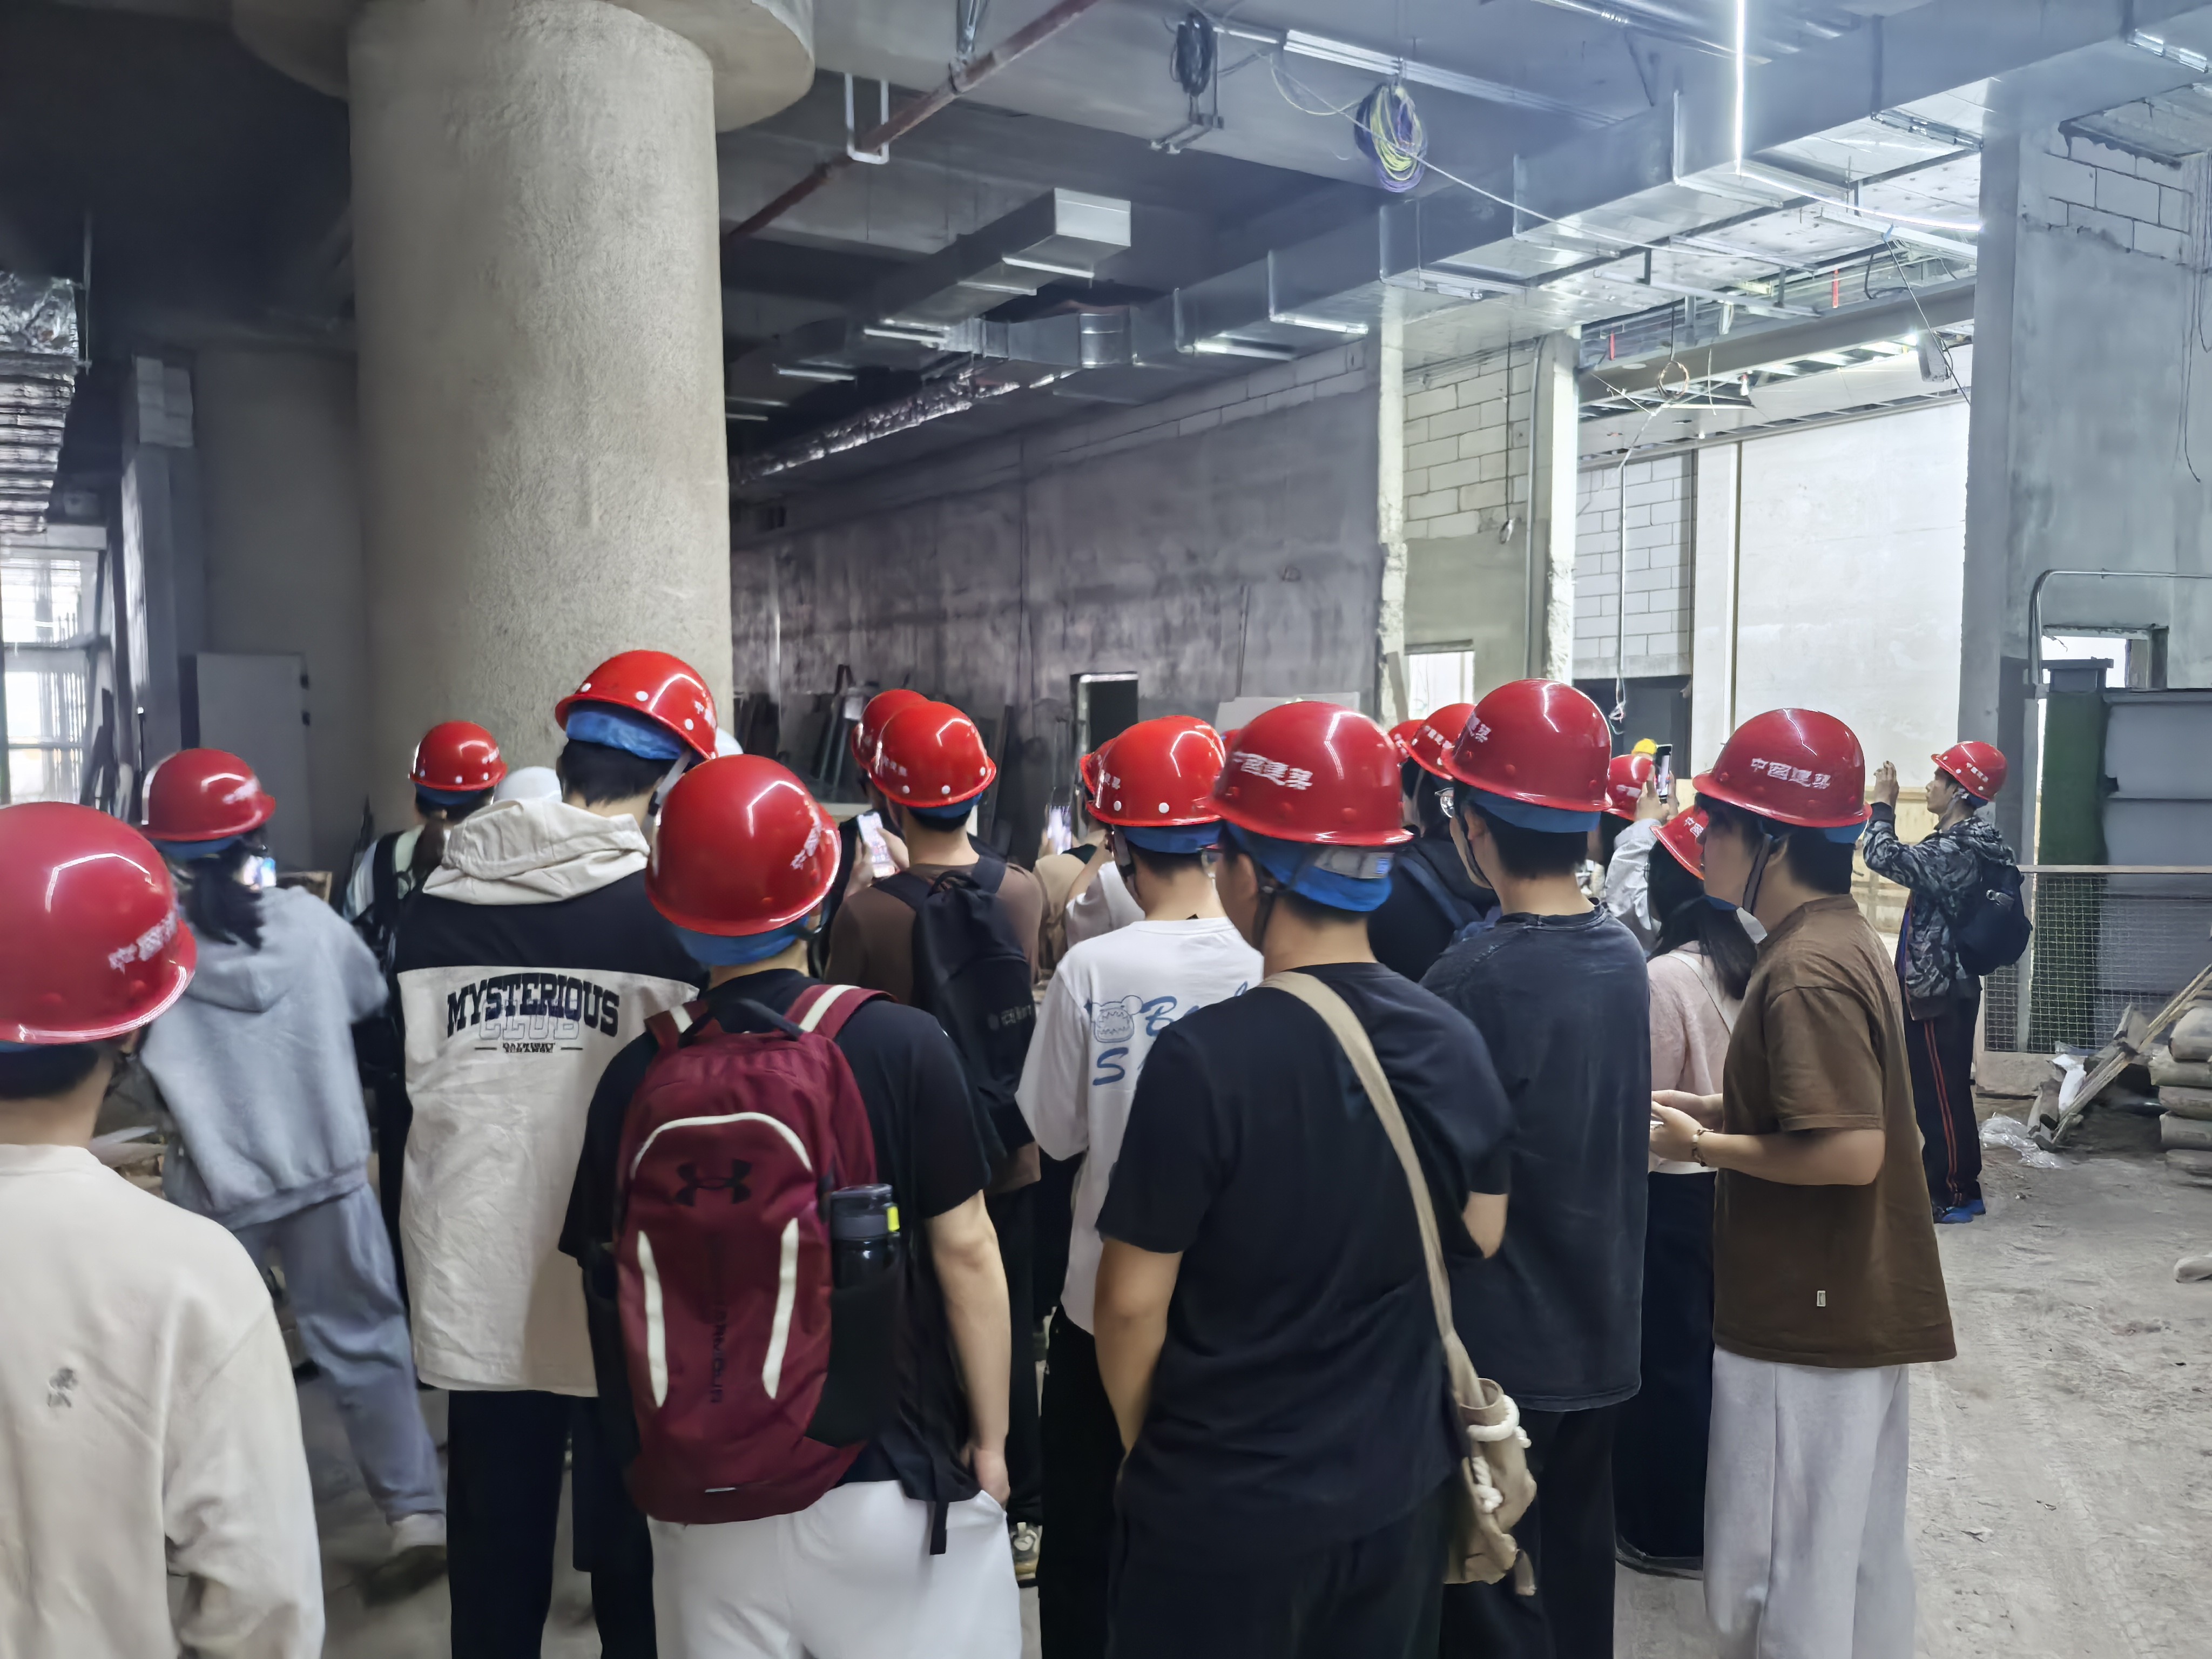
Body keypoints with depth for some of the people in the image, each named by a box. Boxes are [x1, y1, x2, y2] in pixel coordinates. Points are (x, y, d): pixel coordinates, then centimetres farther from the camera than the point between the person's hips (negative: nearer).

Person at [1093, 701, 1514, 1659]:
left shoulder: (1204, 1057, -23)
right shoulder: (1457, 1046, -8)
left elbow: (1134, 1302, -16)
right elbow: (1479, 1249, 5)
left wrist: (1143, 1449, 2)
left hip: (1224, 1505, -4)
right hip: (1400, 1488, 5)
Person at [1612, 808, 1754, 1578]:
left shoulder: (1666, 975, -21)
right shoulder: (1749, 964, -1)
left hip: (1675, 1190, -7)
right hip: (1737, 1180, 7)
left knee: (1668, 1357, 7)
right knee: (1716, 1349, 20)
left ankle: (1674, 1531, 20)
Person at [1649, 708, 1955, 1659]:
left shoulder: (1805, 971, -22)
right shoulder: (1839, 938, 9)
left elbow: (1850, 1152, -26)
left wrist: (1703, 1147, -15)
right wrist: (1709, 1107, 8)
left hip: (1806, 1322, -10)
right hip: (1859, 1310, 10)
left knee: (1774, 1581, 3)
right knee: (1861, 1559, 21)